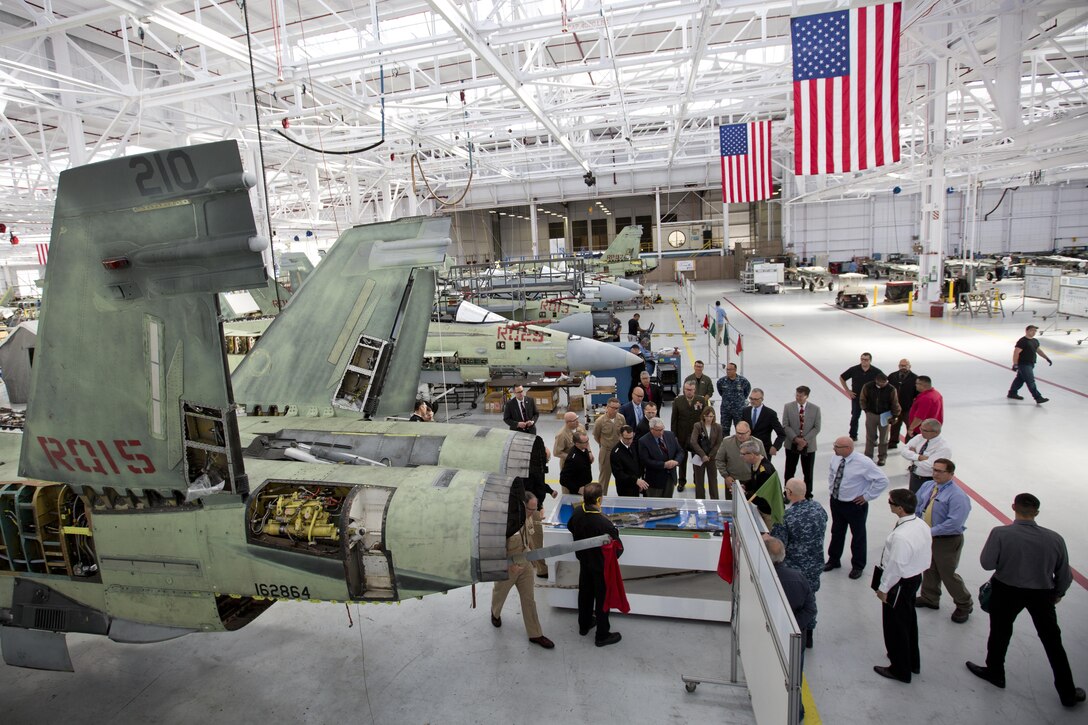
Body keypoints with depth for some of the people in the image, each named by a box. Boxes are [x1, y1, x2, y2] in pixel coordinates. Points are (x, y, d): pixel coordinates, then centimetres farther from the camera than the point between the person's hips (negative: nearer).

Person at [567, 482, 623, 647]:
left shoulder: (577, 512, -18)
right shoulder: (604, 523, -37)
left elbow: (570, 527, 5)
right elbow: (618, 546, -25)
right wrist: (612, 557, -4)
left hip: (584, 561, 6)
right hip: (601, 565, -6)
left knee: (585, 593, 25)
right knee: (603, 599, 13)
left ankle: (584, 625, 45)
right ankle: (602, 635, 30)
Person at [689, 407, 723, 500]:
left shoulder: (718, 427, -2)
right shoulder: (698, 426, -8)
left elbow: (718, 444, -3)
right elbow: (693, 442, -15)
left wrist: (709, 456, -11)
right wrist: (703, 455, -18)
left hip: (712, 458, 1)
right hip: (699, 457, -1)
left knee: (713, 480, 8)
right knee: (699, 480, 8)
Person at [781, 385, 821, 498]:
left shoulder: (815, 409, -5)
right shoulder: (788, 407, -5)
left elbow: (816, 428, -5)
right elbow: (785, 426, -6)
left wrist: (805, 440, -16)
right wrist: (796, 438, -17)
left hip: (809, 445, 0)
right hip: (792, 444, 0)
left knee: (808, 472, 11)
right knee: (789, 471, 11)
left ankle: (807, 495, 27)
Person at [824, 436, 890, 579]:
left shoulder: (864, 463, -25)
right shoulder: (836, 458, -7)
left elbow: (882, 480, -20)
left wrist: (867, 496, -16)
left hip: (855, 505, -5)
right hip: (836, 502, 5)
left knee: (858, 536, 14)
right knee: (836, 532, 21)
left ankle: (858, 566, 33)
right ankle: (833, 560, 39)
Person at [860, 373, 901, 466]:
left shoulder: (891, 389, -14)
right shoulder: (867, 387, -11)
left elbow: (895, 404, -5)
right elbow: (863, 400, 4)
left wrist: (894, 416, -2)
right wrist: (866, 409, 1)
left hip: (884, 416, -1)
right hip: (871, 414, 1)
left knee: (883, 438, 9)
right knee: (870, 436, 11)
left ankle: (882, 457, 23)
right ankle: (868, 456, 22)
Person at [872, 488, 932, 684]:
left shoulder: (901, 536, -34)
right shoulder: (921, 525, -6)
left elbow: (896, 566, -27)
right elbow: (924, 555, 6)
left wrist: (883, 588, -13)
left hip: (900, 583, -9)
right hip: (915, 577, 9)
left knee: (895, 626, 11)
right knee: (909, 620, 27)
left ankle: (900, 670, 28)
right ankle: (912, 661, 46)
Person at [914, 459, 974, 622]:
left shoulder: (957, 495, -23)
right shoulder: (927, 486, 0)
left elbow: (954, 523, -29)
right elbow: (917, 504, 8)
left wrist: (931, 532, -27)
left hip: (948, 541, -7)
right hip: (928, 537, 7)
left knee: (948, 574, 6)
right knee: (929, 569, 22)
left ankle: (965, 605, 30)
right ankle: (929, 598, 43)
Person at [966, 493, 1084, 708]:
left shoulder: (1000, 534, -24)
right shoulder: (1055, 538, -13)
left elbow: (987, 563, -18)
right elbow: (1065, 575, -1)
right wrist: (1058, 593, 18)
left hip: (1007, 591, -2)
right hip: (1042, 594, 3)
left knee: (1000, 633, 18)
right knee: (1052, 641, 19)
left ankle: (995, 672, 37)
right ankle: (1068, 693, 32)